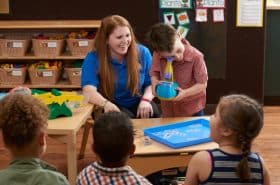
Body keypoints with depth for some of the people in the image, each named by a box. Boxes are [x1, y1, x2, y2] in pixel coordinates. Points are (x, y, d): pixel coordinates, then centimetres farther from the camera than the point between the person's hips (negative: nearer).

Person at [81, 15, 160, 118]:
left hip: (137, 104, 3)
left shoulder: (142, 53, -2)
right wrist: (106, 104, -49)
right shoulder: (93, 58, -13)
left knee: (153, 113, -28)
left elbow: (151, 83, 4)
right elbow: (89, 91, -27)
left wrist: (145, 100, -19)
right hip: (113, 108, -3)